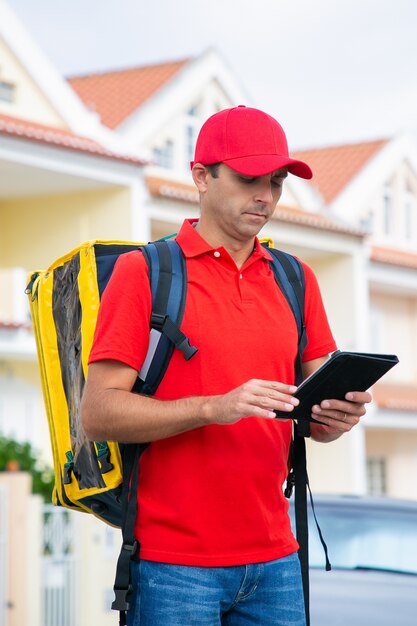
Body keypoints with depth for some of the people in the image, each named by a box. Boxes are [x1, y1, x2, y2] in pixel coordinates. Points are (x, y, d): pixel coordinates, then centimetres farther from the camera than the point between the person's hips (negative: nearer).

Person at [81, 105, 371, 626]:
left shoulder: (296, 280, 13)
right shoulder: (143, 272, -3)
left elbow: (315, 418, 15)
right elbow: (98, 413, -10)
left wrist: (336, 416, -8)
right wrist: (214, 407, -21)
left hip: (275, 559, 5)